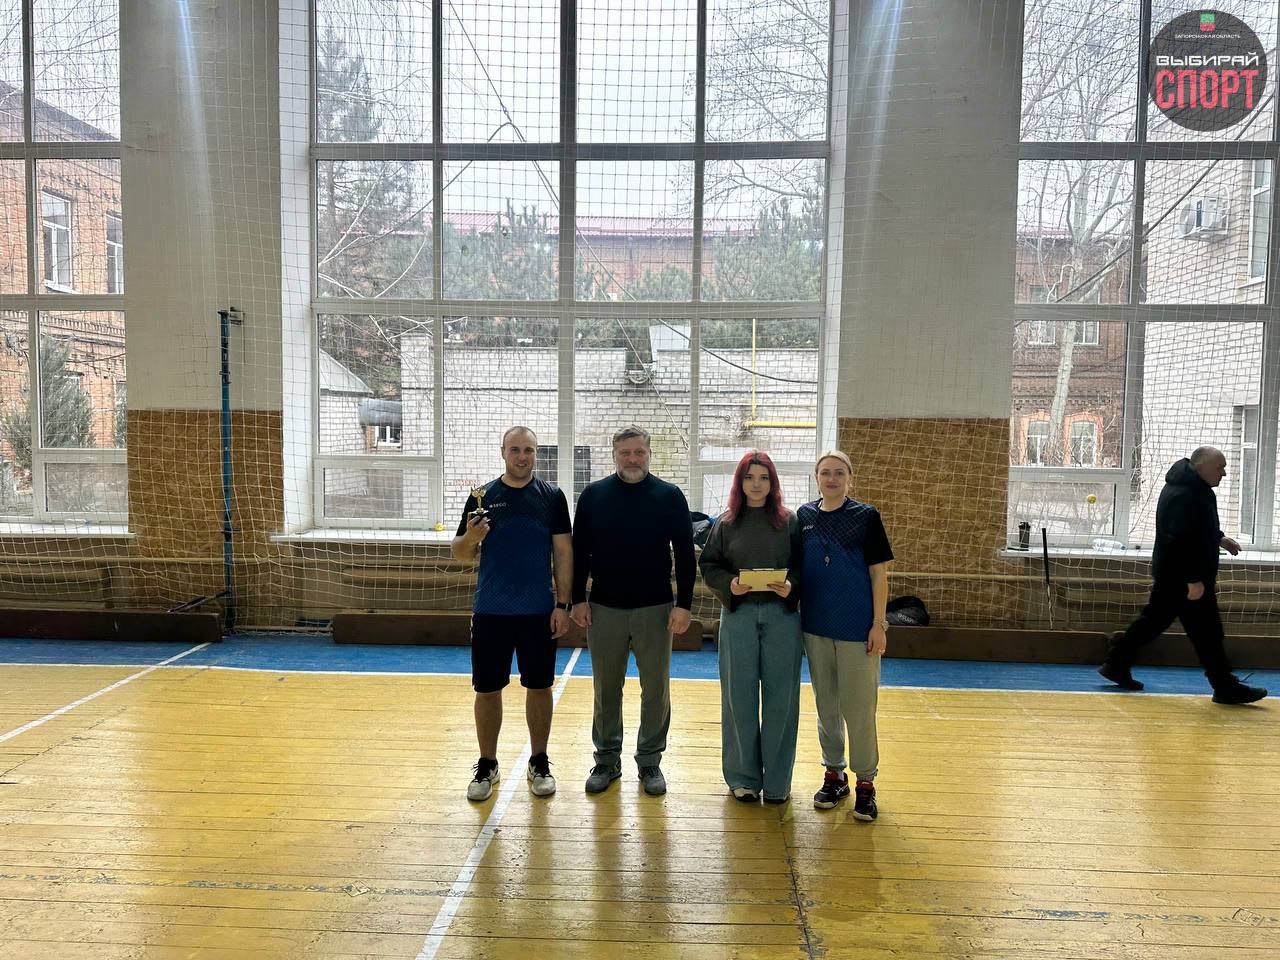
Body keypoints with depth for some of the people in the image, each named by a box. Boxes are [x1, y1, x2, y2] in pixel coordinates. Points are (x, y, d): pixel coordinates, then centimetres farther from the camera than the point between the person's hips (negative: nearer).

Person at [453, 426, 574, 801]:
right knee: (487, 689, 8)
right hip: (490, 612, 1)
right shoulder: (484, 496, 3)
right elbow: (460, 552, 5)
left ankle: (539, 764, 25)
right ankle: (487, 766, 24)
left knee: (539, 687, 9)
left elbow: (563, 553, 0)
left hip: (539, 612, 0)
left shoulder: (552, 496, 1)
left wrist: (562, 605, -6)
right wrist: (471, 537, -17)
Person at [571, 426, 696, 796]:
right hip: (604, 608, 1)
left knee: (656, 689, 7)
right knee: (605, 689, 10)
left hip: (655, 609, -1)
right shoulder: (593, 495, 2)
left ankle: (650, 762, 22)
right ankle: (607, 760, 25)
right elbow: (579, 552, 4)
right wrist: (578, 599, -2)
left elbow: (684, 553, -1)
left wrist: (684, 604, -6)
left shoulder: (670, 496, -1)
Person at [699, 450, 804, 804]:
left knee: (780, 696, 4)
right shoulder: (726, 524, 5)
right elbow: (708, 565, 7)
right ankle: (743, 778, 19)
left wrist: (791, 587, -15)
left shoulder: (789, 521, 3)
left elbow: (803, 566, 3)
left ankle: (778, 780, 18)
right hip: (738, 615, 1)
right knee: (739, 696, 5)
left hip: (782, 614, 0)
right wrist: (728, 585, -11)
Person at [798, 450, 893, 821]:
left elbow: (879, 572, -4)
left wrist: (879, 624, -9)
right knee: (826, 705, 13)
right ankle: (834, 774, 28)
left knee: (858, 708, 1)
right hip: (816, 627, 4)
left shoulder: (866, 516, -4)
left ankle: (865, 782, 16)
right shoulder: (804, 516, 6)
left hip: (857, 628, -4)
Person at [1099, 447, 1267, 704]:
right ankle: (1226, 688, 10)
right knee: (1207, 633, 0)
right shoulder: (1184, 496, -25)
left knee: (1153, 620, 16)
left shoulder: (1193, 488, 10)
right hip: (1184, 577, -11)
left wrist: (1220, 538, 19)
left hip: (1169, 576, 11)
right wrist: (1194, 580, -26)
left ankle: (1116, 664, 22)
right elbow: (1181, 541, -28)